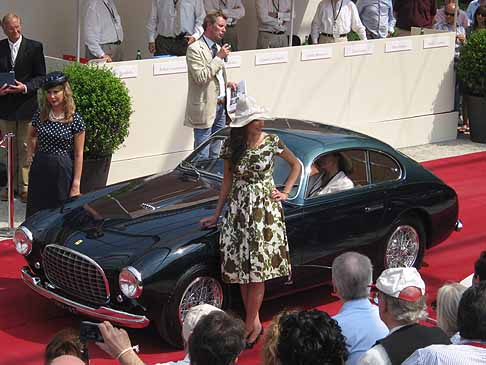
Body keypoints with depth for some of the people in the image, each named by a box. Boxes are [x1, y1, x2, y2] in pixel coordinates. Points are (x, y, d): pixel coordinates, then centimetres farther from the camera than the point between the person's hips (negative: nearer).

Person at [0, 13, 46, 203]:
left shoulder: (35, 47, -4)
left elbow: (41, 77, -3)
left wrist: (25, 87, -19)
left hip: (27, 105, -3)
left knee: (25, 148, 2)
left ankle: (25, 186, 11)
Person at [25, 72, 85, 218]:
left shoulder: (75, 119, -8)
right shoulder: (40, 116, 3)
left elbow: (78, 155, -6)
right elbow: (32, 136, 26)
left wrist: (76, 184, -8)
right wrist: (30, 153, 8)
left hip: (62, 171, -4)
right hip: (39, 169, 4)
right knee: (36, 215, 7)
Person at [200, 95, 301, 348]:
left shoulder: (272, 142, -6)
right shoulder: (231, 146, -2)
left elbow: (296, 165, 10)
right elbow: (227, 181, 8)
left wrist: (286, 192, 1)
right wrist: (216, 215, 10)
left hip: (265, 209, -2)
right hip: (238, 209, 2)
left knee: (258, 269, -3)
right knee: (242, 270, 4)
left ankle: (249, 325, 5)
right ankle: (254, 322, 17)